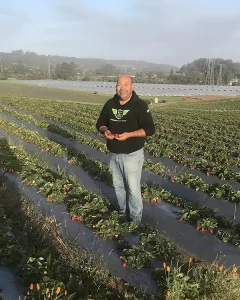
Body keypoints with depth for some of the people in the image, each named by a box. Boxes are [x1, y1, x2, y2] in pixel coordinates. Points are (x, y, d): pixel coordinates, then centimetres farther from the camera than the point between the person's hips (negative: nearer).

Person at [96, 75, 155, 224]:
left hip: (132, 155, -5)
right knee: (118, 185, 20)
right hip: (114, 154, 6)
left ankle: (136, 219, 20)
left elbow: (150, 129, -16)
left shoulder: (140, 105, -13)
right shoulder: (110, 104, 3)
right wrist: (105, 130, -13)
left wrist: (129, 134, -27)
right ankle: (121, 211, 40)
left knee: (133, 188, 3)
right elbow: (100, 124, 10)